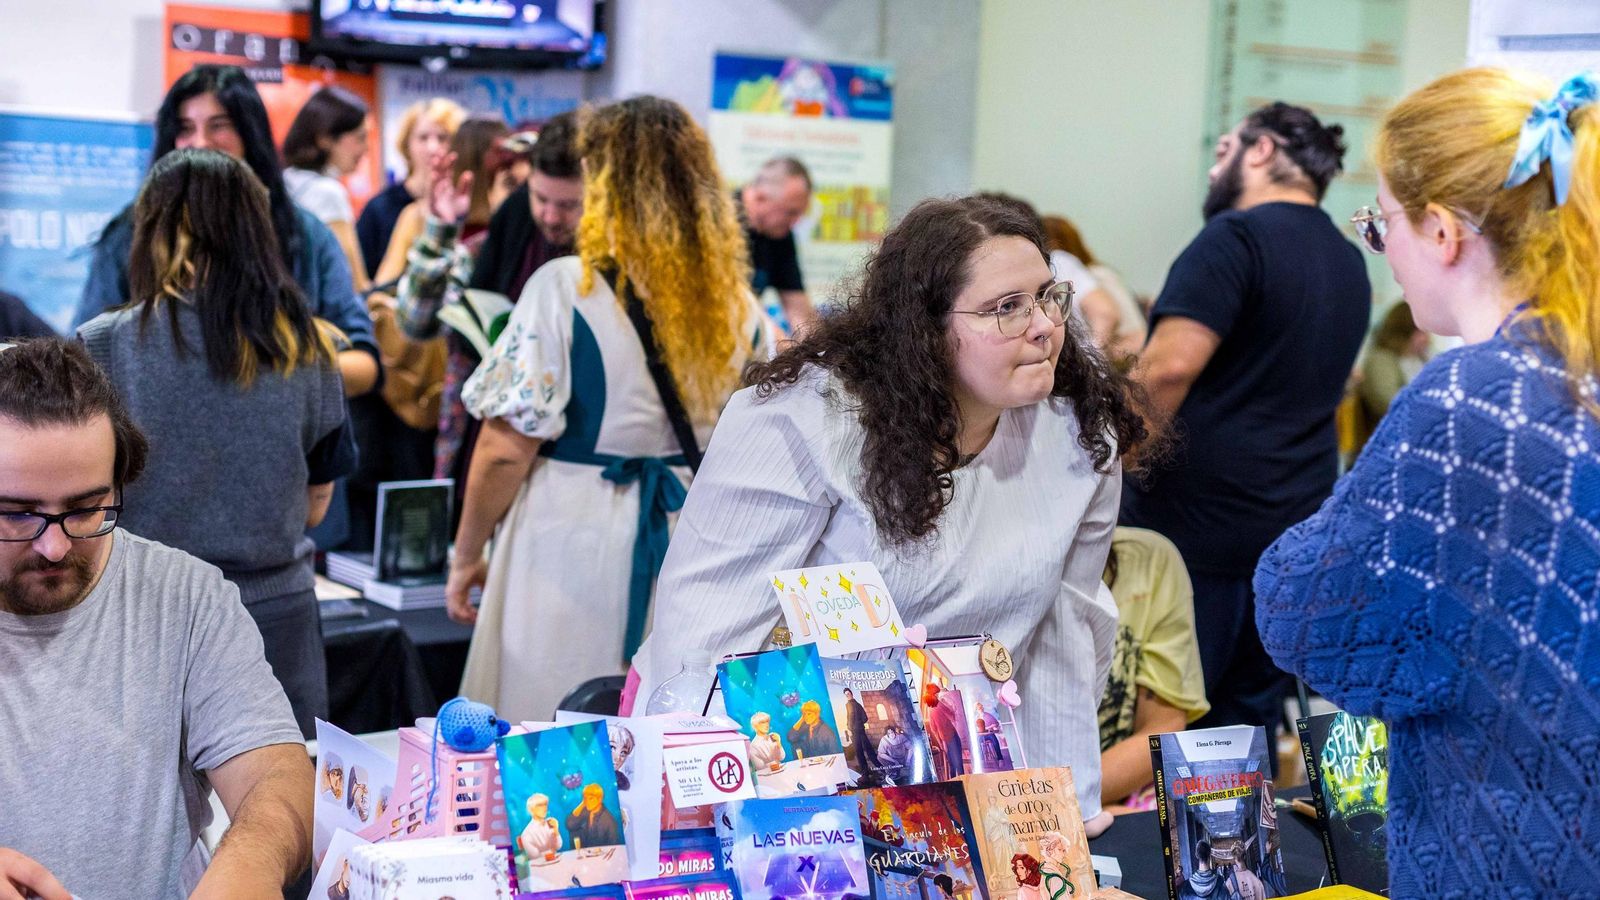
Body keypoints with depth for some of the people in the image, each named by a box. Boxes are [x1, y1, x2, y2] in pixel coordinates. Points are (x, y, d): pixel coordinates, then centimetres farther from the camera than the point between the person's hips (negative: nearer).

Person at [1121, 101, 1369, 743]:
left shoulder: (1237, 237, -11)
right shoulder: (1349, 263, 15)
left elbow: (1170, 367, -22)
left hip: (1194, 526, -8)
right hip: (1294, 531, 8)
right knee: (1248, 724, 12)